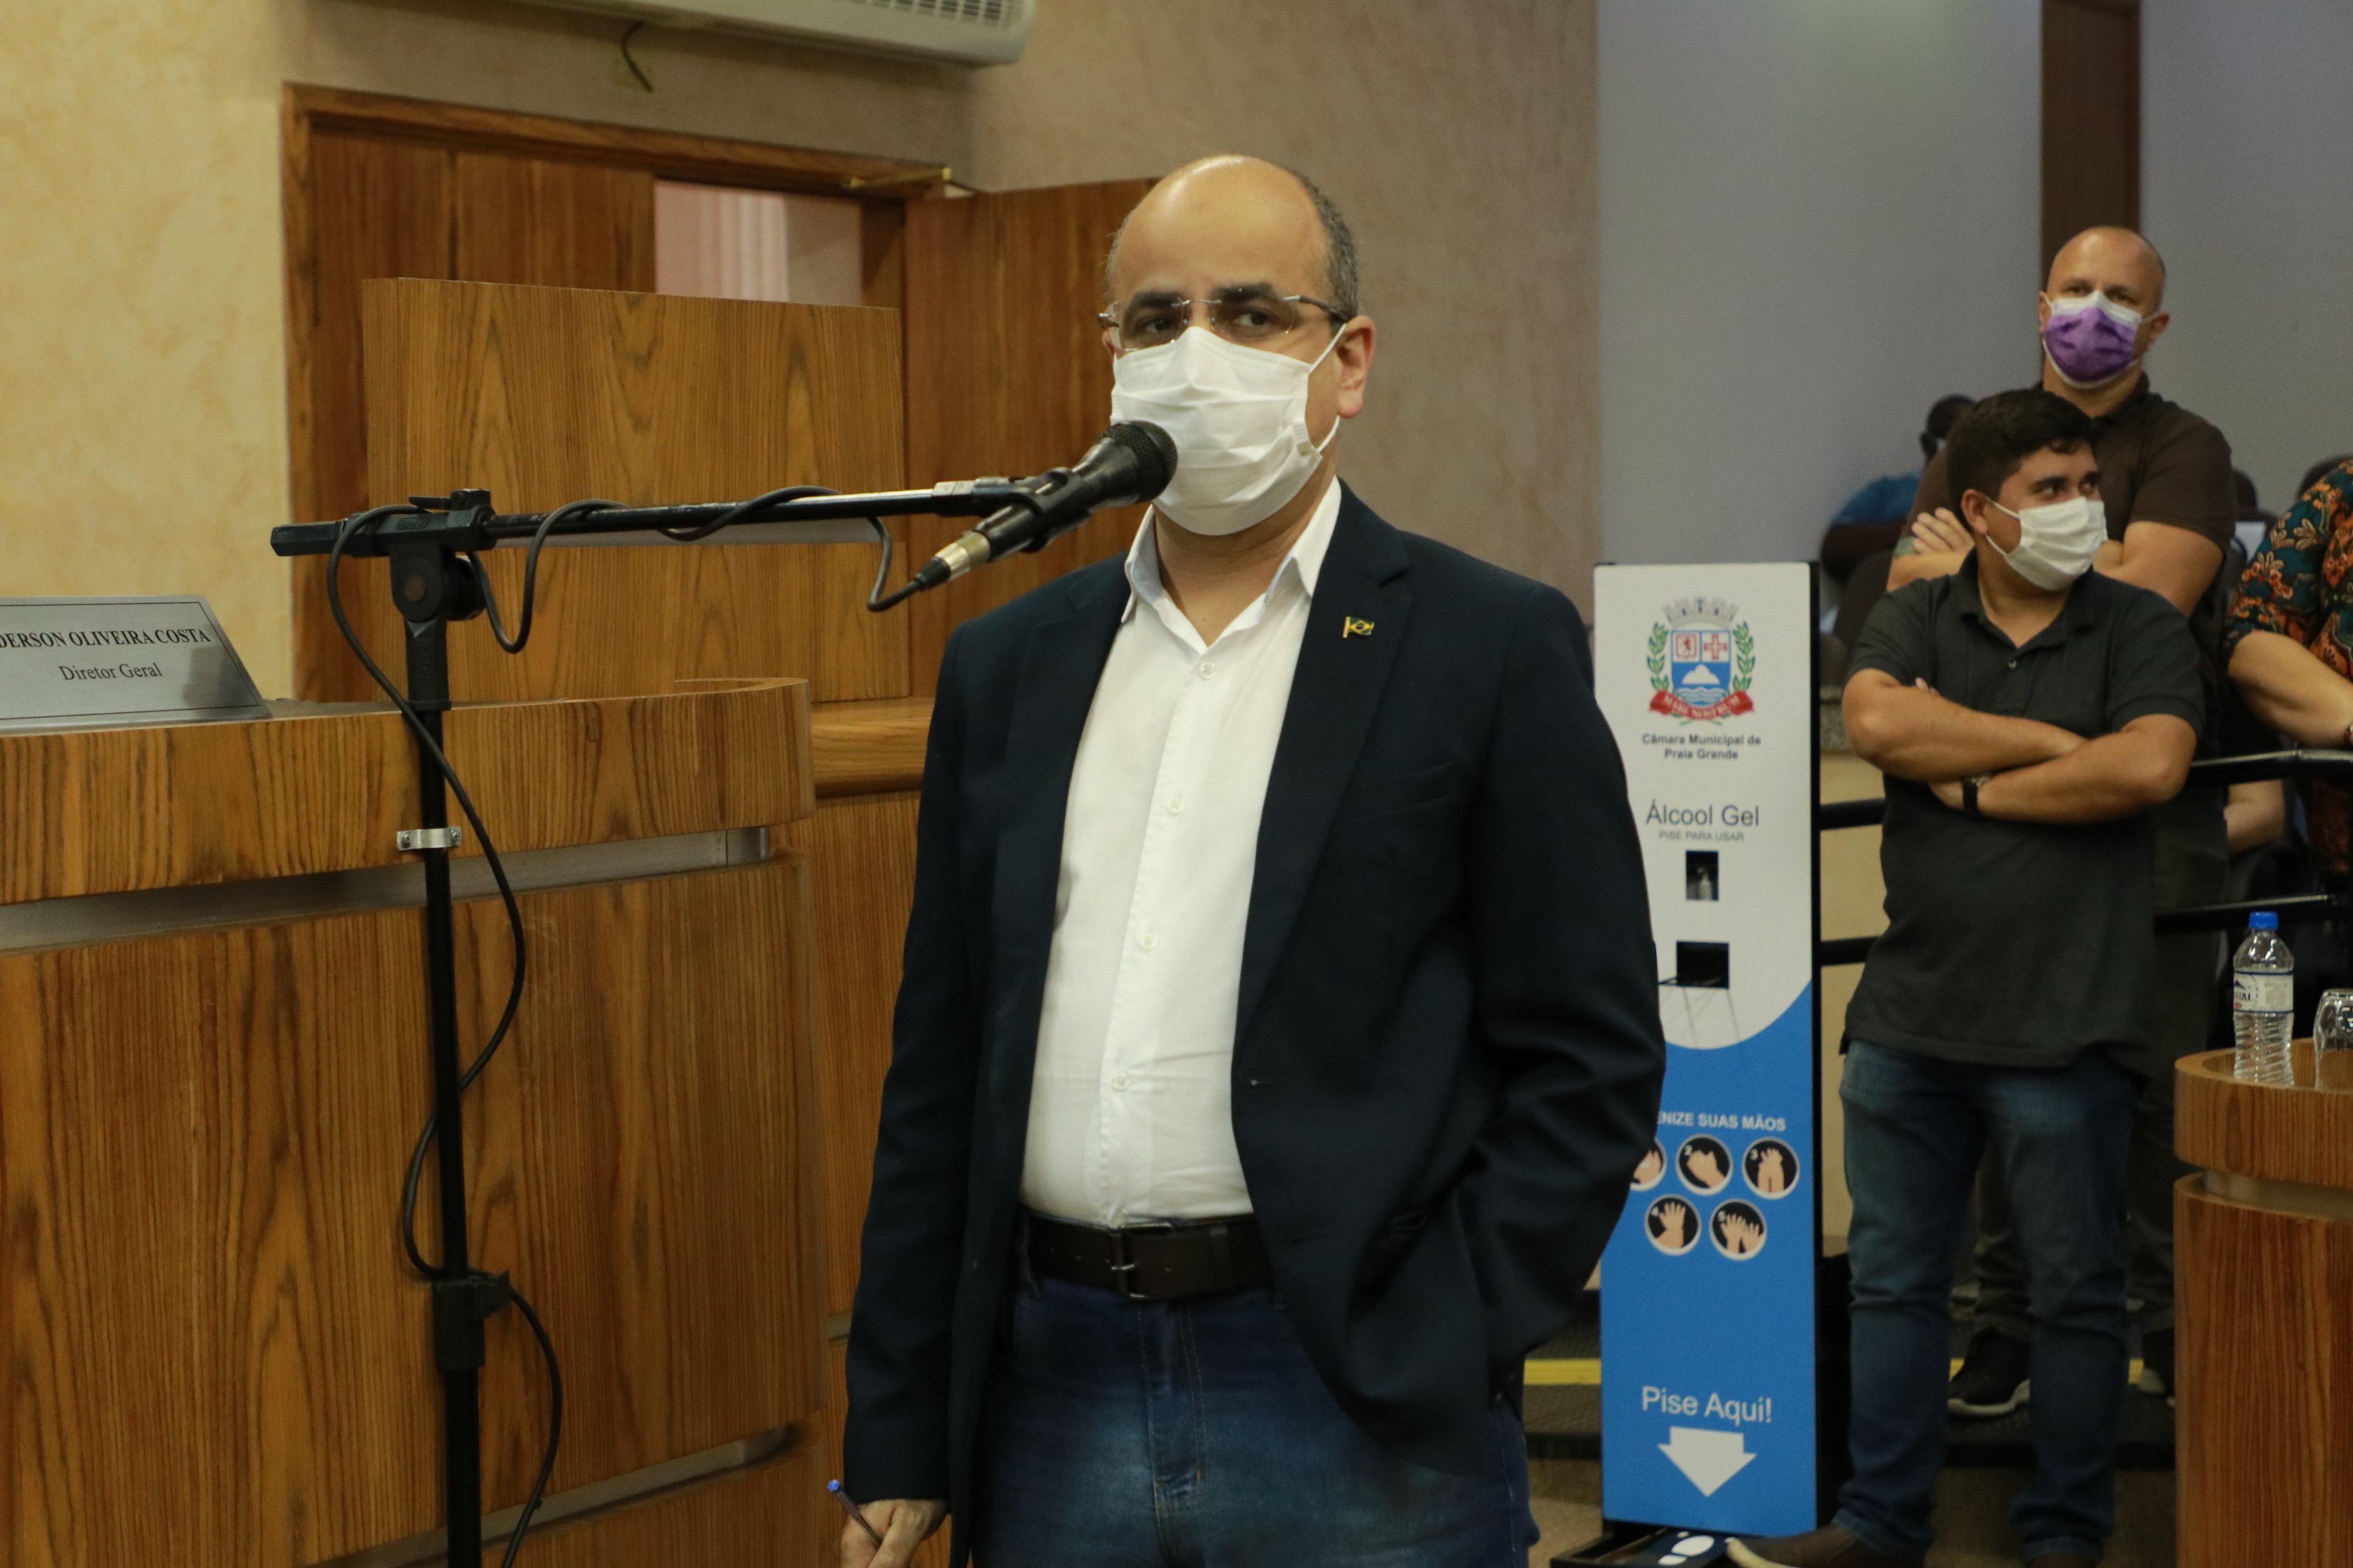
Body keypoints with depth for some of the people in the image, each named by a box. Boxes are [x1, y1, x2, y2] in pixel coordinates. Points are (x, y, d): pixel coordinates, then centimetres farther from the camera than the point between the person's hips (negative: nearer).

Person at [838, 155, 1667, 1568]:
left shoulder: (1495, 648, -3)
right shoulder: (1007, 665, 10)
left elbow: (1592, 1059, -4)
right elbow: (942, 1071, 10)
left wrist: (1440, 1366, -11)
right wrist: (899, 1451, 8)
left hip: (1357, 1416, -4)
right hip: (1051, 1393, 4)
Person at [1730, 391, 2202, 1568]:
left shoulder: (2140, 630, 2)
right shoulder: (1913, 620, 8)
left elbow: (2149, 766, -16)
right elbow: (1876, 721, -13)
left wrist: (1977, 788, -8)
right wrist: (2058, 743, -11)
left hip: (2061, 1029, -3)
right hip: (1909, 1017, 3)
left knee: (2074, 1292, 6)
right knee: (1893, 1280, 11)